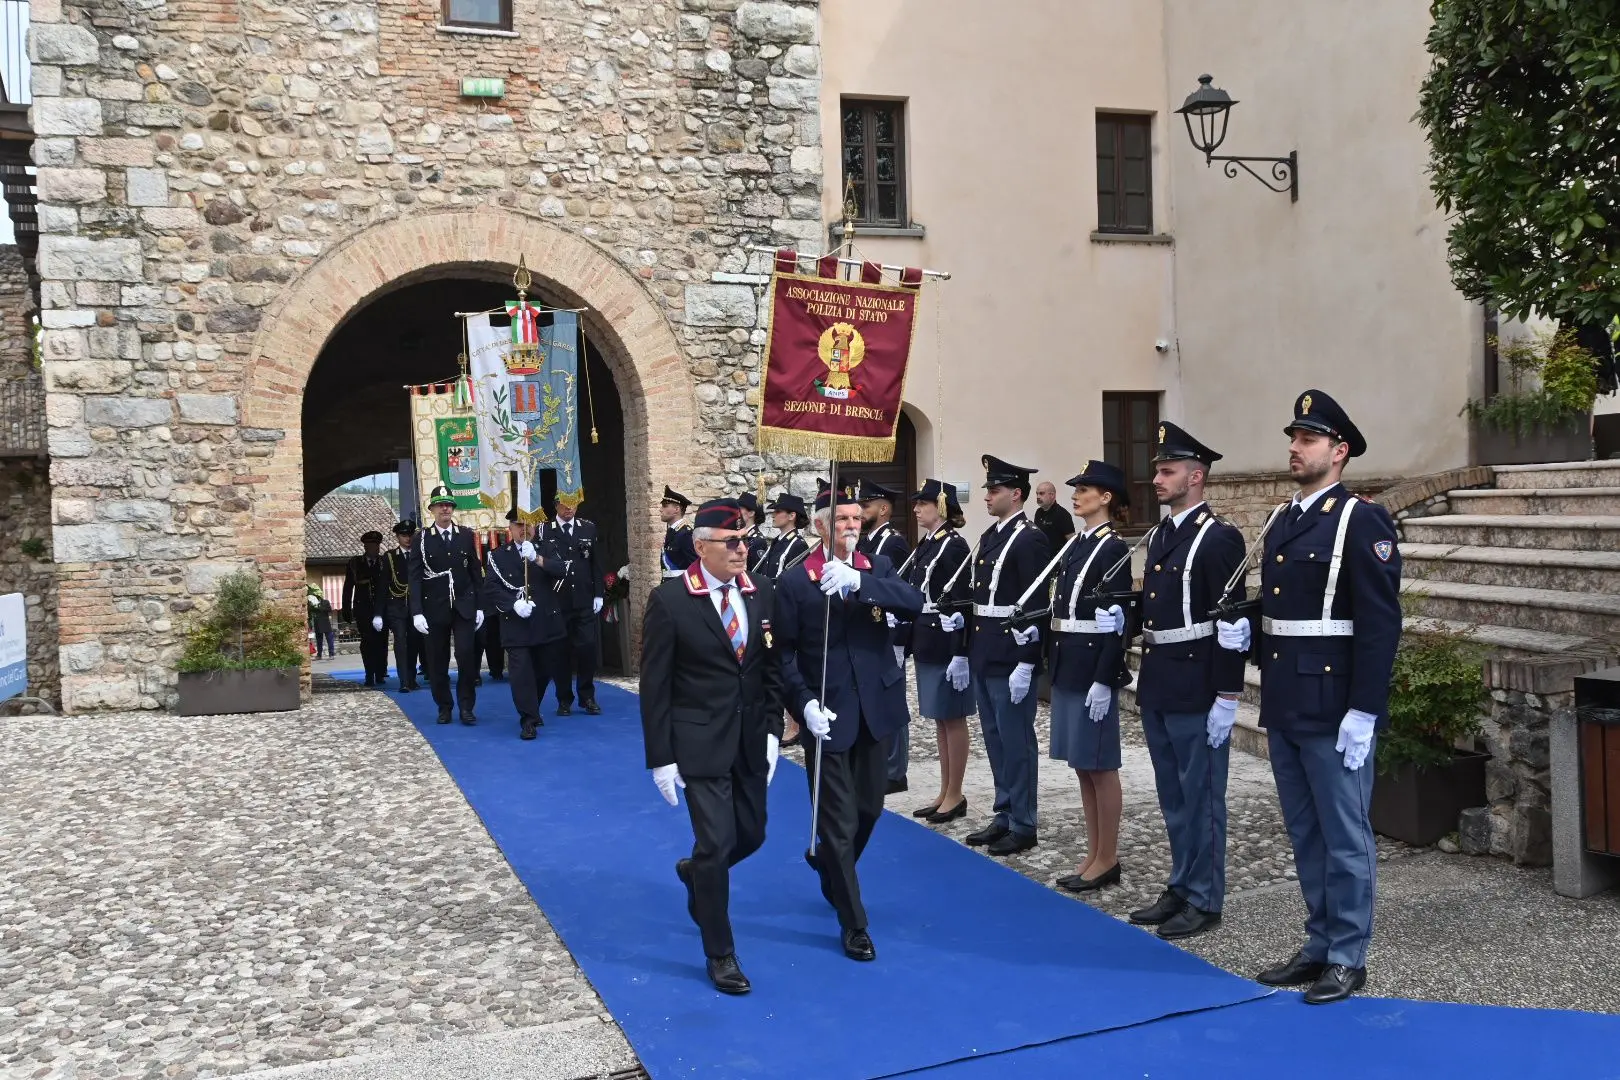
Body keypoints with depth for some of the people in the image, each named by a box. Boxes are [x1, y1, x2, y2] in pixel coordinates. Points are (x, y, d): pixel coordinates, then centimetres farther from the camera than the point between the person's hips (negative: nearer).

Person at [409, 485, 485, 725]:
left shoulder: (466, 535, 5)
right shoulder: (422, 539, 0)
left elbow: (476, 573, 7)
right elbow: (415, 578, -4)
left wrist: (480, 606, 4)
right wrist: (417, 612, -11)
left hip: (464, 606, 1)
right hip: (434, 608, 0)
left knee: (466, 656, -8)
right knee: (437, 661, 5)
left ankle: (466, 707, 2)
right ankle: (444, 707, 18)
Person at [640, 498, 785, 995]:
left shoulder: (762, 595, 2)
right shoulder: (669, 600, -12)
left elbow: (772, 669, 9)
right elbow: (655, 686, -9)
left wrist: (773, 730, 0)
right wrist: (661, 758, -11)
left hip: (751, 739, 5)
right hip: (700, 742, -5)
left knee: (751, 835, 14)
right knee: (716, 842, -4)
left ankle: (697, 872, 47)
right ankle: (720, 953, 14)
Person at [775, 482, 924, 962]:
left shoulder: (877, 568, 4)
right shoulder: (794, 582, -6)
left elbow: (914, 603, -16)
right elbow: (785, 652, -6)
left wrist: (858, 581, -29)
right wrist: (804, 703, -19)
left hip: (874, 708, 4)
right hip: (828, 713, -4)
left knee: (869, 807, 18)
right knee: (839, 820, 1)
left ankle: (829, 866, 47)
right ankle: (853, 923, 14)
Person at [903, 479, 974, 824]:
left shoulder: (954, 546, -13)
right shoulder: (924, 545, 12)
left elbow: (963, 602, -17)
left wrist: (961, 654, -21)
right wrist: (906, 642, 15)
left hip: (947, 643, -9)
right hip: (926, 642, 9)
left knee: (953, 718, 0)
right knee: (939, 719, 13)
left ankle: (955, 796, 9)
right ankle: (945, 792, 21)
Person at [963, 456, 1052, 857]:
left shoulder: (1030, 540, -13)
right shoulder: (988, 537, 14)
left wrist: (1025, 665, -20)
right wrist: (968, 651, 16)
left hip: (1011, 660, -9)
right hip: (983, 658, 9)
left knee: (1016, 742, 0)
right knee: (995, 739, 15)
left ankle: (1023, 825, 11)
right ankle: (1004, 815, 26)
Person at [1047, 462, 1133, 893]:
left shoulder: (1114, 549, -11)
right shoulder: (1073, 545, 13)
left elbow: (1117, 623, -15)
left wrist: (1103, 681, -19)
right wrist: (1056, 666, 15)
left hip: (1094, 668, -8)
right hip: (1067, 666, 8)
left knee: (1101, 765, 1)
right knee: (1081, 765, 12)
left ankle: (1108, 860, 11)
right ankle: (1094, 854, 21)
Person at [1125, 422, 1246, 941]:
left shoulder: (1220, 538, -13)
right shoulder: (1159, 535, 13)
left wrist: (1226, 698, -18)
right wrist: (1145, 681, 16)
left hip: (1196, 690, -8)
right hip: (1157, 688, 8)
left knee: (1200, 796, 3)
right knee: (1173, 796, 16)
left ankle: (1205, 899, 14)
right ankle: (1181, 887, 29)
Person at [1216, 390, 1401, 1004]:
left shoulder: (1363, 521, -10)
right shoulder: (1281, 523, 14)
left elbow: (1381, 623, -15)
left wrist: (1363, 712, -19)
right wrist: (1246, 635, 1)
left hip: (1334, 710, -8)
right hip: (1283, 708, 8)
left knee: (1345, 837, 3)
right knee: (1305, 834, 16)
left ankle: (1348, 958, 15)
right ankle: (1320, 945, 28)